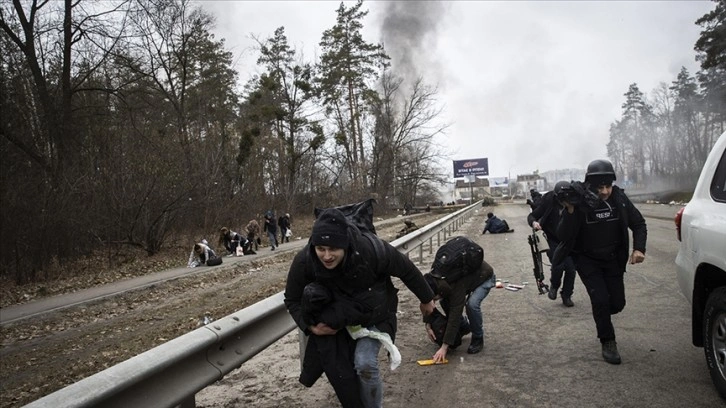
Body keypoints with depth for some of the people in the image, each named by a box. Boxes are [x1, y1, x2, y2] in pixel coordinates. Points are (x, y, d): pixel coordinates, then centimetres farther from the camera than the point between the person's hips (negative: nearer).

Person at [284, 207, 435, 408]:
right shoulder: (304, 261, -28)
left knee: (365, 363, -23)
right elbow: (292, 300, -9)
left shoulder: (371, 250, -35)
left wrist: (426, 299, -1)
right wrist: (310, 326, -25)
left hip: (375, 318, -3)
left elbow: (407, 270, -16)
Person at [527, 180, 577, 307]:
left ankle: (567, 296, 20)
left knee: (571, 268, -2)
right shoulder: (548, 200, -17)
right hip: (552, 240, -2)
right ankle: (554, 286, 17)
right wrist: (534, 223, -33)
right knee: (558, 265, -16)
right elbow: (532, 215, -11)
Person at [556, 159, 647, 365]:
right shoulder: (579, 202, -20)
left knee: (617, 303, 5)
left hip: (613, 259, 3)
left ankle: (602, 315, 40)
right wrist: (570, 211, -38)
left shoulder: (619, 198, -12)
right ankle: (608, 343, 5)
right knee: (600, 299, -14)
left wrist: (639, 248, -15)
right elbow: (563, 236, -23)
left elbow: (639, 224, 1)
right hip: (587, 259, -3)